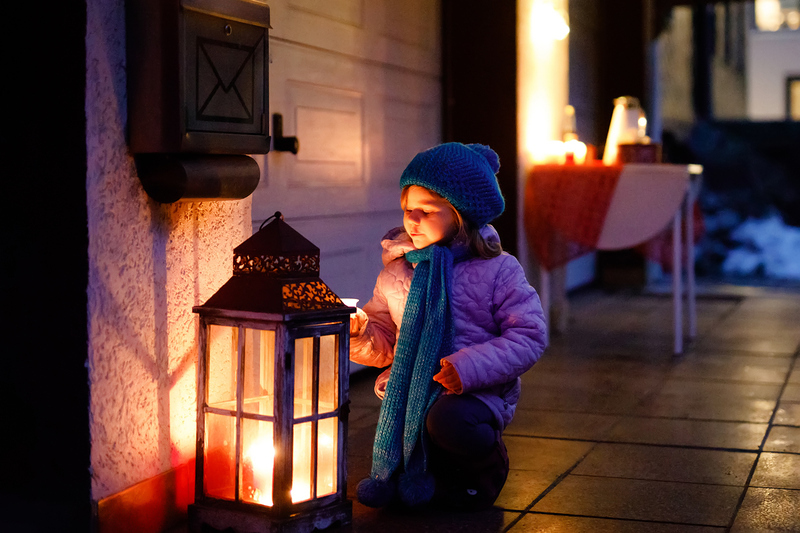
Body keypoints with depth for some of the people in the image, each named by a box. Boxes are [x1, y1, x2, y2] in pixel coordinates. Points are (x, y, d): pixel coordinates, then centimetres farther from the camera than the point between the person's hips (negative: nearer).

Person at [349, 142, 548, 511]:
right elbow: (384, 344, 12)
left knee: (448, 420, -36)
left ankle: (487, 468, -4)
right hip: (411, 394, 3)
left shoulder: (497, 270, -6)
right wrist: (358, 333, -12)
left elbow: (530, 335, -10)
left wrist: (472, 366, -23)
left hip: (477, 393, -3)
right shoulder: (397, 271, 7)